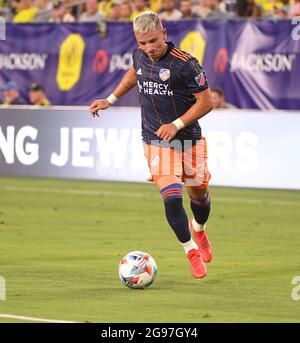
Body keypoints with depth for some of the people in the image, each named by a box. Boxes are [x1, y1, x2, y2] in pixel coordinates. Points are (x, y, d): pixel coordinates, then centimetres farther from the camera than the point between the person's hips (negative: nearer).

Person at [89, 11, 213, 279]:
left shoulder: (185, 64, -19)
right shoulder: (140, 55, -3)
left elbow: (206, 102, -13)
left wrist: (177, 124, -20)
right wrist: (110, 100, 22)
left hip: (189, 139, -2)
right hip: (156, 141, 2)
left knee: (199, 193, 13)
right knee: (171, 197, -15)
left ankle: (198, 229, 47)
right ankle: (191, 250, 2)